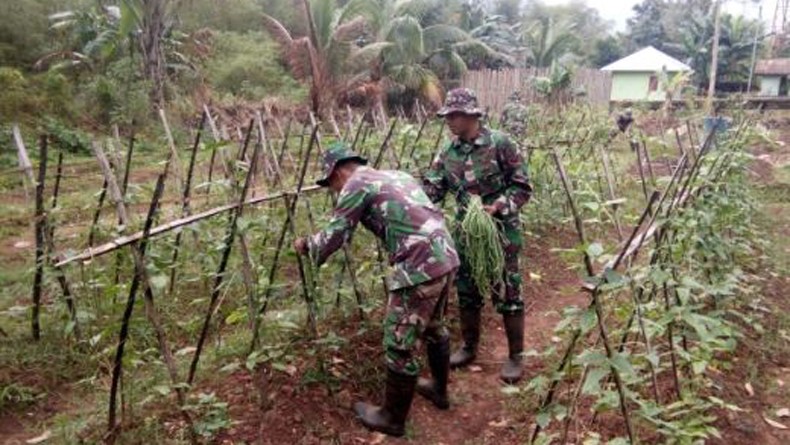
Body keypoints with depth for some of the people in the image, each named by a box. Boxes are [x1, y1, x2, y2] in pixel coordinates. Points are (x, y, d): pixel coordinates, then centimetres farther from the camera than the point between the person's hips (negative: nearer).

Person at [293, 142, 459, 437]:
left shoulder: (357, 183, -1)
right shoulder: (396, 175, 23)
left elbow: (334, 237, -2)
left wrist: (306, 245, 16)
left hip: (420, 267, -9)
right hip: (446, 258, 9)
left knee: (401, 345, 6)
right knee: (433, 327, 28)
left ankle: (392, 418, 21)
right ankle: (439, 390, 46)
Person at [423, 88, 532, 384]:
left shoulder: (499, 144, -13)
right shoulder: (448, 152, 2)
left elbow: (522, 186, -10)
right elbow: (432, 188, -3)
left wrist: (498, 206, -24)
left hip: (501, 232, -5)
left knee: (507, 293, 3)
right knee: (467, 291, 15)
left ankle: (515, 356, 19)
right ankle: (469, 347, 34)